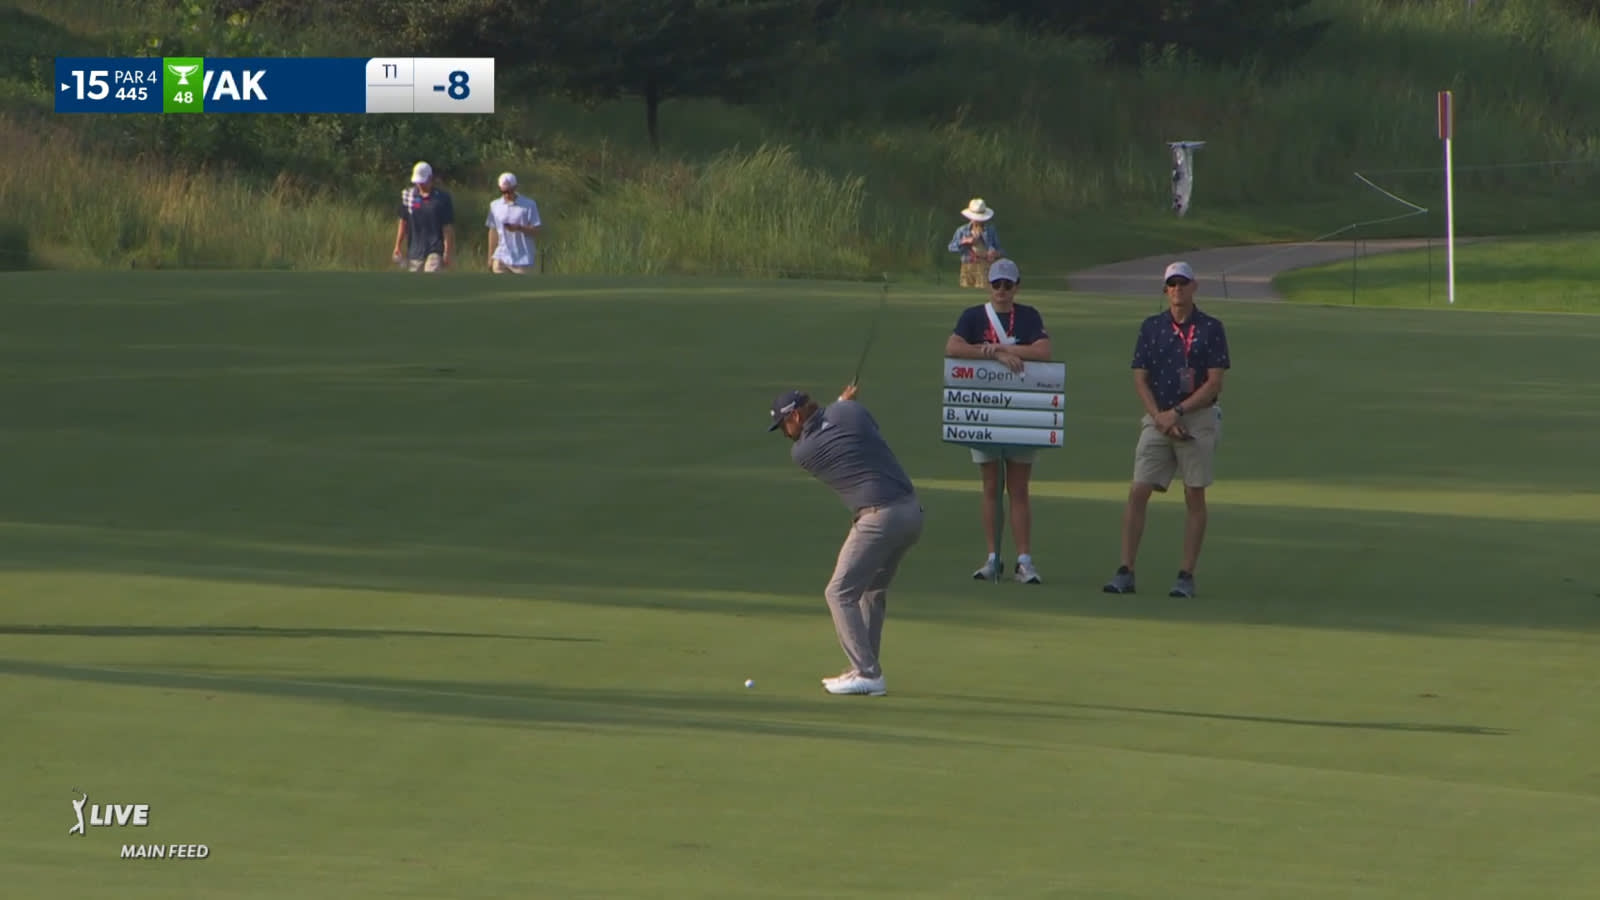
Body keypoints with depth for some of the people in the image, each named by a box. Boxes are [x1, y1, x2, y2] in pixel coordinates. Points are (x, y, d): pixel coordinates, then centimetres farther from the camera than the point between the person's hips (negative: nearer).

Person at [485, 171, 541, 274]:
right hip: (501, 258, 3)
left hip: (521, 260, -3)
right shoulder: (495, 205, 6)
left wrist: (519, 228, -24)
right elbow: (493, 232, 11)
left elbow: (535, 230, -5)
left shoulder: (529, 205, -5)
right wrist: (490, 257, 10)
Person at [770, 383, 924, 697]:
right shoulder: (850, 411, 6)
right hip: (912, 510, 7)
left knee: (841, 593, 0)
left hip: (880, 516, -7)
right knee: (873, 590, 20)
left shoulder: (801, 452, -1)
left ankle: (868, 674, -8)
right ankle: (866, 668, 23)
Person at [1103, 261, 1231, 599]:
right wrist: (1160, 418, -7)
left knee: (1195, 498, 0)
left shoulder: (1211, 328, 1)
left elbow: (1214, 384, -4)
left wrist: (1177, 412, -12)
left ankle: (1187, 576, 3)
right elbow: (1140, 379, 6)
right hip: (1158, 419, 2)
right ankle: (1125, 571, -4)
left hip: (1198, 419, -2)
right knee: (1138, 492, -6)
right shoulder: (1152, 327, 8)